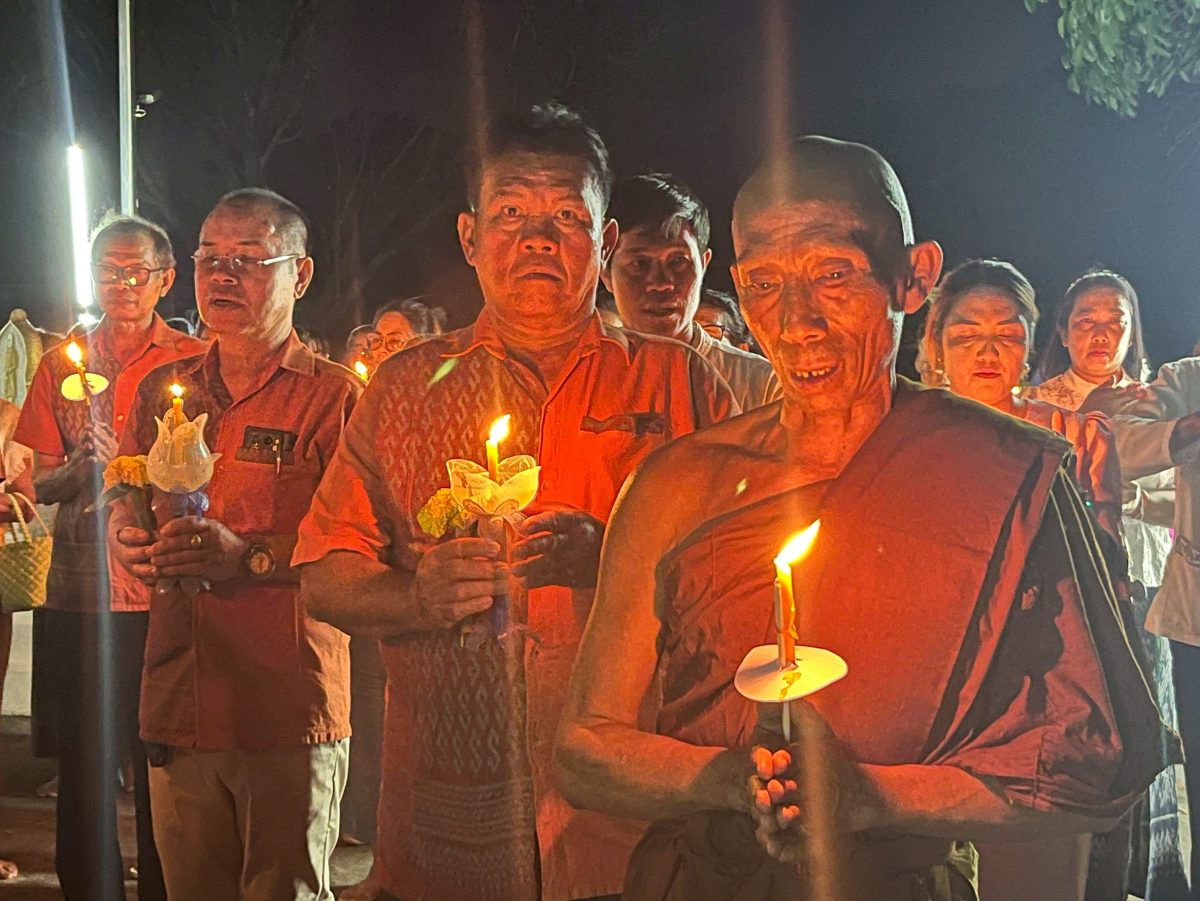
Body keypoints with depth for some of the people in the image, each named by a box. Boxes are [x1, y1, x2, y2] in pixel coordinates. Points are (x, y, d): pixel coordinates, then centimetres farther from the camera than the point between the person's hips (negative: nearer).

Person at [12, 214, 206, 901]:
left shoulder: (195, 363, 4)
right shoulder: (62, 363, 12)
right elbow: (39, 484, 9)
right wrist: (79, 468, -13)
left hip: (163, 594, -2)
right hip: (80, 593, 3)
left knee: (163, 777, 1)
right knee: (83, 773, 7)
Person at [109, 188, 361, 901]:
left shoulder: (334, 394, -5)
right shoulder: (164, 389, 14)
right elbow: (125, 505, 23)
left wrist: (251, 555, -22)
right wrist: (131, 540, 0)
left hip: (288, 713, -5)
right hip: (177, 701, 5)